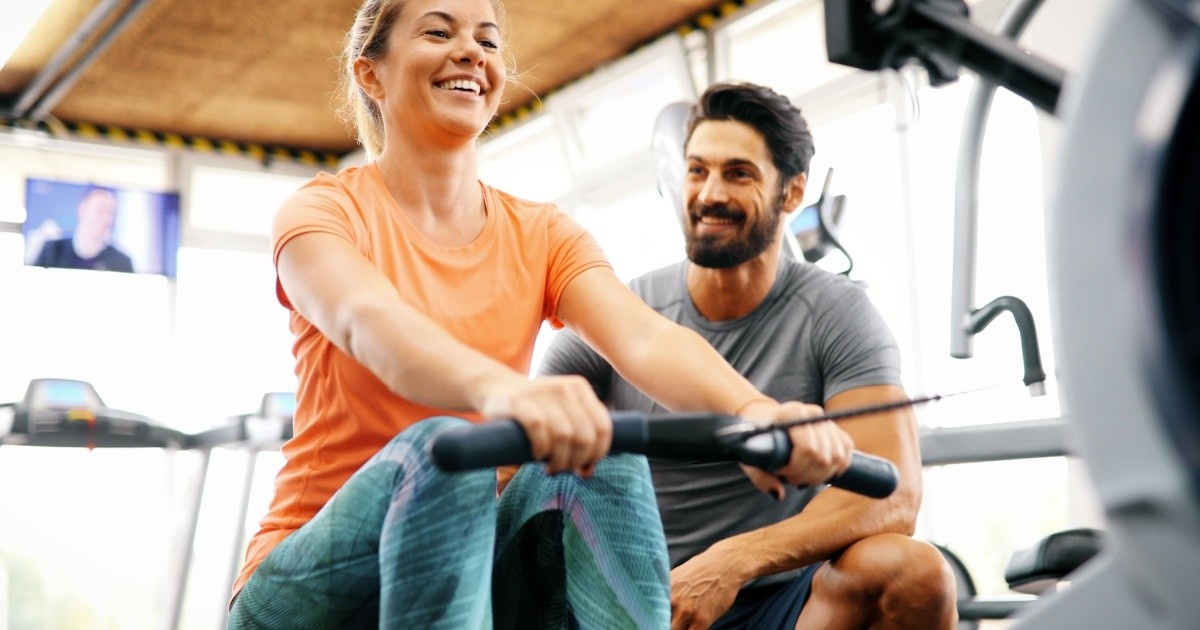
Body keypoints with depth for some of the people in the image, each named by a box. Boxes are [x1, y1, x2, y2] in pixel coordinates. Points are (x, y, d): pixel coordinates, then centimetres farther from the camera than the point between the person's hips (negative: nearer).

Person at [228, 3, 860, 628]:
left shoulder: (541, 235, 7)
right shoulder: (324, 210, -5)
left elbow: (644, 338, -14)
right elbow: (367, 322, -30)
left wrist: (757, 412, -38)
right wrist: (502, 389, -53)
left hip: (476, 566, 3)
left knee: (602, 452, -26)